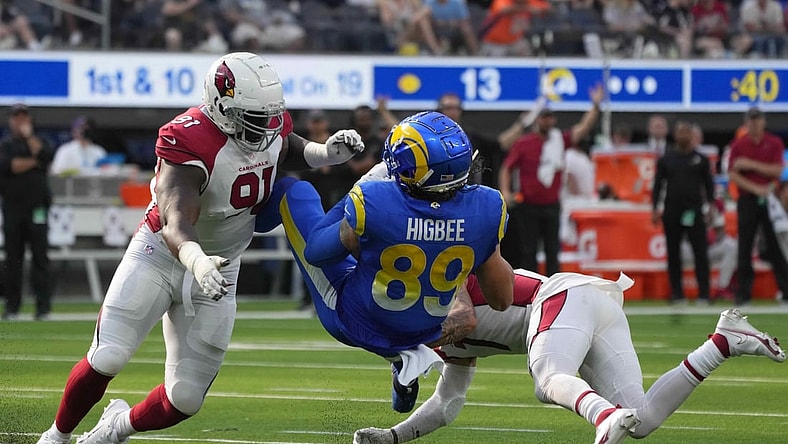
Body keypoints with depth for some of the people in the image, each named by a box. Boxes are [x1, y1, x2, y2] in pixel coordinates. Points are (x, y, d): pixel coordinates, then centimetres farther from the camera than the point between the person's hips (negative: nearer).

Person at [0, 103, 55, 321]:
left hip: (37, 208, -1)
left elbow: (47, 155, -10)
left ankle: (43, 305, -7)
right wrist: (34, 162, -7)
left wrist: (29, 136, -6)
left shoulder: (39, 141, 12)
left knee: (40, 256, -6)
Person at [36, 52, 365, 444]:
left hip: (217, 267, 5)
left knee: (185, 397, 1)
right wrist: (197, 261, -63)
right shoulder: (189, 141, -30)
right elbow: (176, 225, -42)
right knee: (107, 359, -16)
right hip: (161, 254, -5)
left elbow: (286, 151, 18)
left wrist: (326, 153, -4)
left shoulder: (272, 124, -9)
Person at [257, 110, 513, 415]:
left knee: (295, 192, 6)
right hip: (425, 330, 3)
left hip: (356, 324, -3)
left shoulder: (374, 202, -33)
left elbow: (317, 252, -12)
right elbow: (501, 299, -10)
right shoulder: (485, 209, -24)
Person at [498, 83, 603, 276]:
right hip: (528, 207, -3)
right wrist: (505, 191, -15)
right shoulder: (523, 143, -3)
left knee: (553, 251, 6)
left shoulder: (559, 140, 4)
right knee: (528, 252, 2)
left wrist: (595, 106, -15)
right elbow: (507, 168, -1)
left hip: (552, 206, 3)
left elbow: (582, 129, -4)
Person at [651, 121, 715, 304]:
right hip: (672, 211, 1)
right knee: (673, 253, 3)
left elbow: (708, 184, 9)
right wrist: (655, 209, 2)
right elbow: (658, 184, 9)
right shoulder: (666, 159, 9)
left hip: (694, 211, -1)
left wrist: (709, 206, -2)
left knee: (700, 252, -7)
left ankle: (704, 293, -5)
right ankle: (677, 293, 9)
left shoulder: (701, 159, 8)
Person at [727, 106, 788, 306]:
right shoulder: (738, 145, 5)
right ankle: (743, 292, 4)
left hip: (769, 200, 0)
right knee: (745, 247, 0)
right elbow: (733, 175, -3)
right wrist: (756, 188, -14)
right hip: (747, 200, 0)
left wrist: (750, 164, -12)